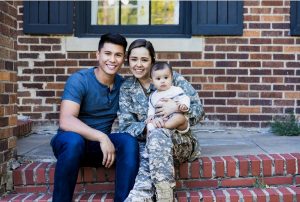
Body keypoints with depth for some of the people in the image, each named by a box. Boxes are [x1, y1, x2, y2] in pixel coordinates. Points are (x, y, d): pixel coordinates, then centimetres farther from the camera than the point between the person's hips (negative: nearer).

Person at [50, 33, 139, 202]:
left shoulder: (123, 85, 0)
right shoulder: (79, 80, -15)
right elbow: (66, 121, -27)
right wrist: (102, 137, -37)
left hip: (101, 144, 4)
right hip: (71, 142, -4)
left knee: (129, 141, -24)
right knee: (74, 140, -37)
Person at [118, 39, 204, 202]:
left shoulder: (171, 77, 0)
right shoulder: (126, 88, 5)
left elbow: (198, 109, -1)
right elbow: (125, 126, -3)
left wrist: (178, 107, -23)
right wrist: (147, 127, -25)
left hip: (180, 141, 0)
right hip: (147, 145, 1)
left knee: (157, 134, -39)